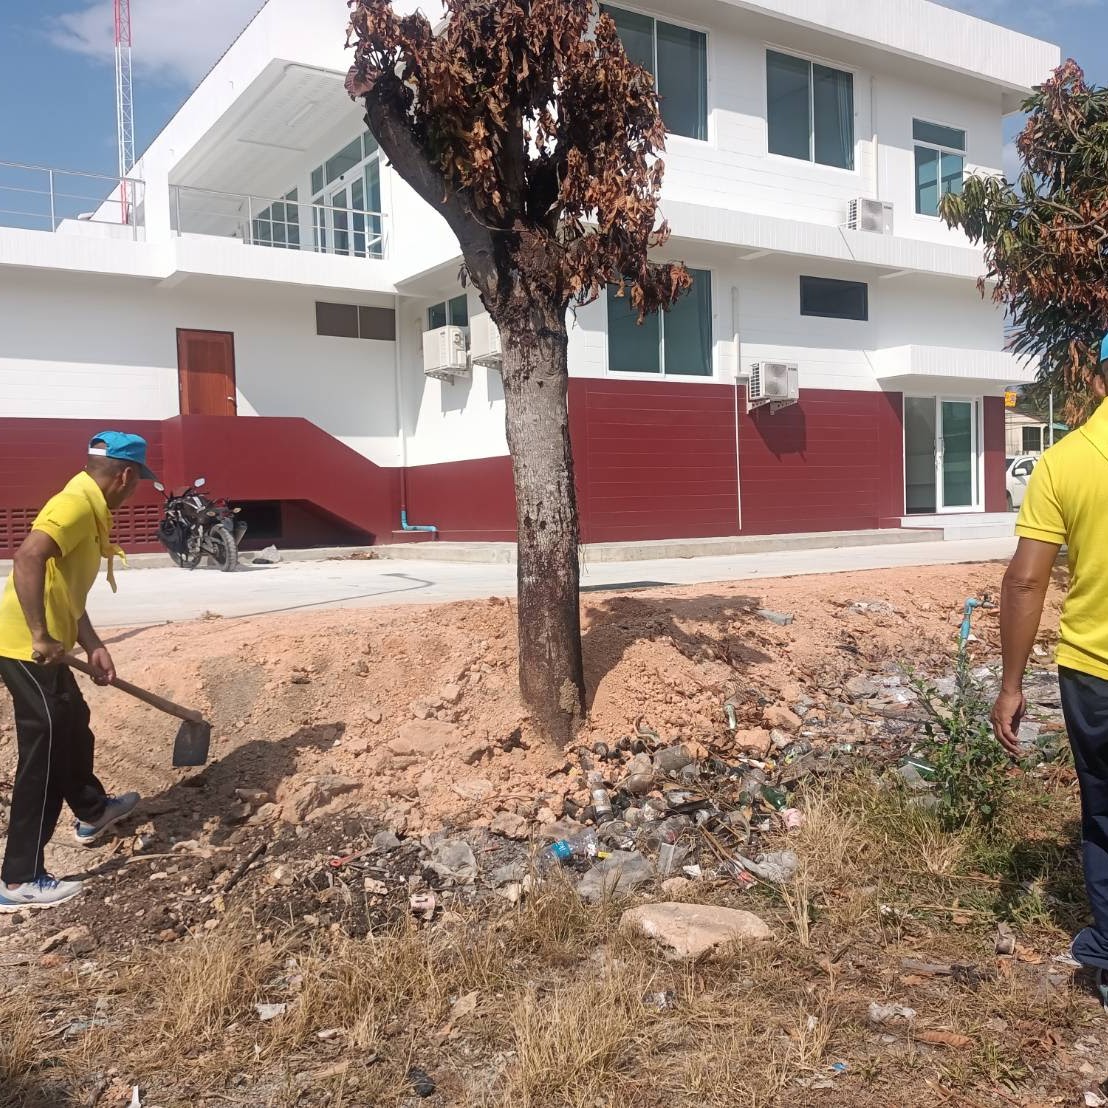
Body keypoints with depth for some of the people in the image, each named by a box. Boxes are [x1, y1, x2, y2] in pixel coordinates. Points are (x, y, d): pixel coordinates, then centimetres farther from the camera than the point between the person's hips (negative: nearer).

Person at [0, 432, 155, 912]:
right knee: (45, 752, -5)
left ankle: (92, 813, 49)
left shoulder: (90, 508, 15)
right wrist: (41, 637, -30)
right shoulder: (76, 503, -17)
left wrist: (94, 647, 13)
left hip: (46, 650, 10)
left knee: (73, 727, 27)